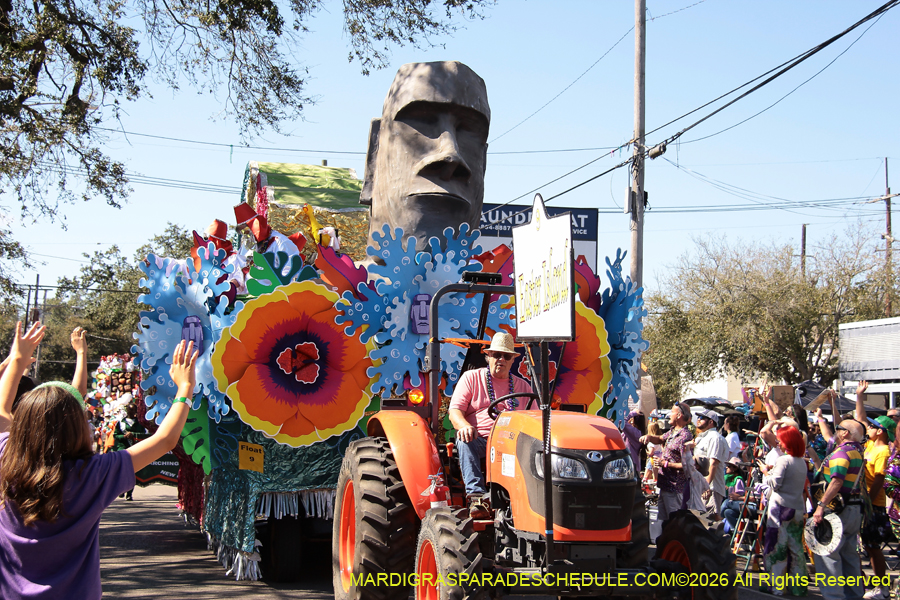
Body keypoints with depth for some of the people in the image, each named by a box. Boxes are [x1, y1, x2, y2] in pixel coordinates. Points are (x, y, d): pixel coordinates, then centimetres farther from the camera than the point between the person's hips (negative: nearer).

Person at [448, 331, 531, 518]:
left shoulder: (522, 386, 19)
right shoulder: (471, 378, 12)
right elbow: (454, 410, 2)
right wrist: (464, 426, -22)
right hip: (478, 438, -1)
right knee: (464, 440, -35)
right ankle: (476, 496, -42)